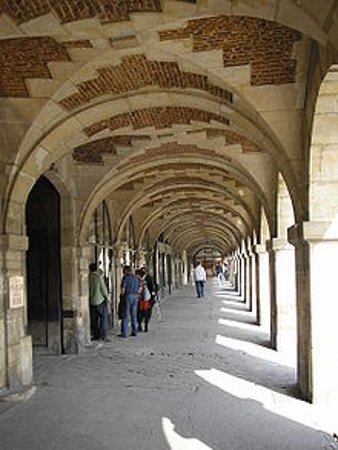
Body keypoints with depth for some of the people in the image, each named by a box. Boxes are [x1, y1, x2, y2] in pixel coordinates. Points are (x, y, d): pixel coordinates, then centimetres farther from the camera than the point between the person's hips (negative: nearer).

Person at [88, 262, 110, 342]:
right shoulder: (99, 277, -14)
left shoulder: (88, 277, -4)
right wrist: (107, 296, 3)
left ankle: (96, 335, 18)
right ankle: (104, 336, -2)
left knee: (94, 319, 13)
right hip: (100, 300, -4)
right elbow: (103, 288, -10)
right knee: (103, 318, 1)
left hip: (92, 301, 4)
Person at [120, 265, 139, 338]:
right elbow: (138, 289, 12)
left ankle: (125, 333, -4)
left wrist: (122, 294, 4)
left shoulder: (125, 277, -7)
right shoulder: (135, 277, 13)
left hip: (128, 296, -6)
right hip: (135, 296, 6)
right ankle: (134, 332, 13)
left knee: (126, 315, -3)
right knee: (134, 315, 12)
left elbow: (123, 288, -11)